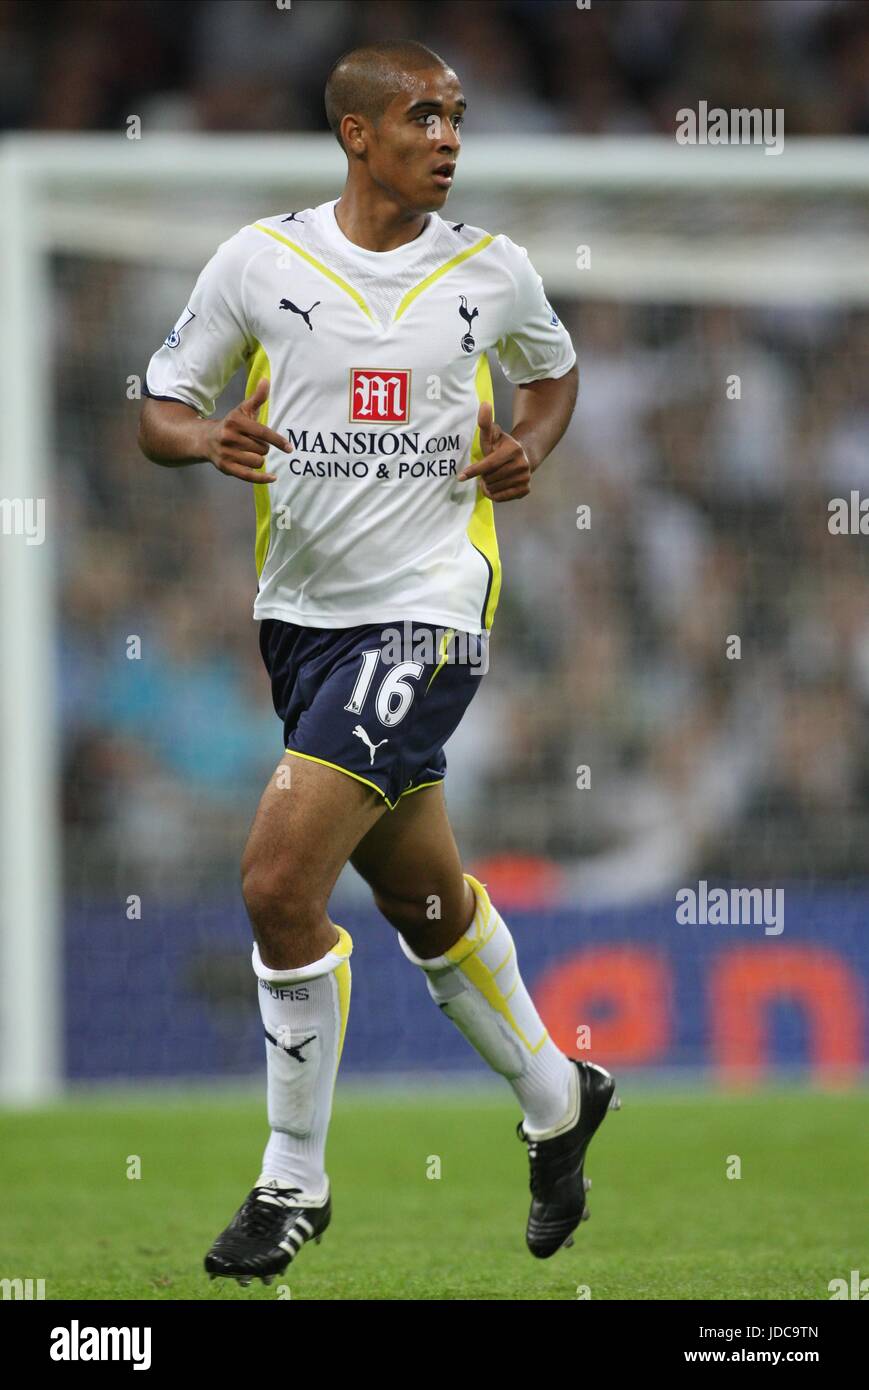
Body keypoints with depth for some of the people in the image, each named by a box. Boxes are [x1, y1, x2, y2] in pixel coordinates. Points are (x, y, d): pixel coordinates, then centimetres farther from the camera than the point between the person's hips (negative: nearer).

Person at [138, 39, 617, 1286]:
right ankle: (556, 1101, 41)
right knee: (421, 896, 16)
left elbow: (554, 369, 22)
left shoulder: (493, 271, 1)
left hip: (428, 609, -3)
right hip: (302, 609, 3)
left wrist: (528, 450, 1)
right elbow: (159, 414, 6)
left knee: (279, 881, -16)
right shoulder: (259, 260, 0)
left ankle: (294, 1180, 0)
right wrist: (210, 441, -16)